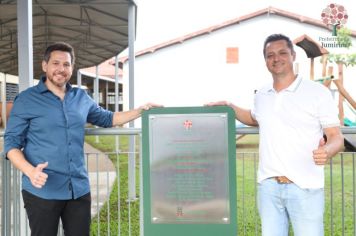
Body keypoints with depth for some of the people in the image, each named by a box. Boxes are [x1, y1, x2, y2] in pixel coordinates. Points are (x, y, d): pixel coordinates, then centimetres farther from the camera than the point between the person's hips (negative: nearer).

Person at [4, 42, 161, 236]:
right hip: (42, 191, -4)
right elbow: (11, 143, -4)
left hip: (79, 189, 4)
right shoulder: (26, 100, -2)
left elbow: (107, 119, 24)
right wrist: (30, 171, -22)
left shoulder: (81, 97, 11)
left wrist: (140, 110, 11)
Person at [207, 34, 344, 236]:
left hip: (304, 188, -4)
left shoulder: (318, 92, -6)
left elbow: (337, 137, -7)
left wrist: (327, 151, -29)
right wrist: (230, 107, 16)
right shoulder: (261, 96, 10)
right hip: (268, 186, 5)